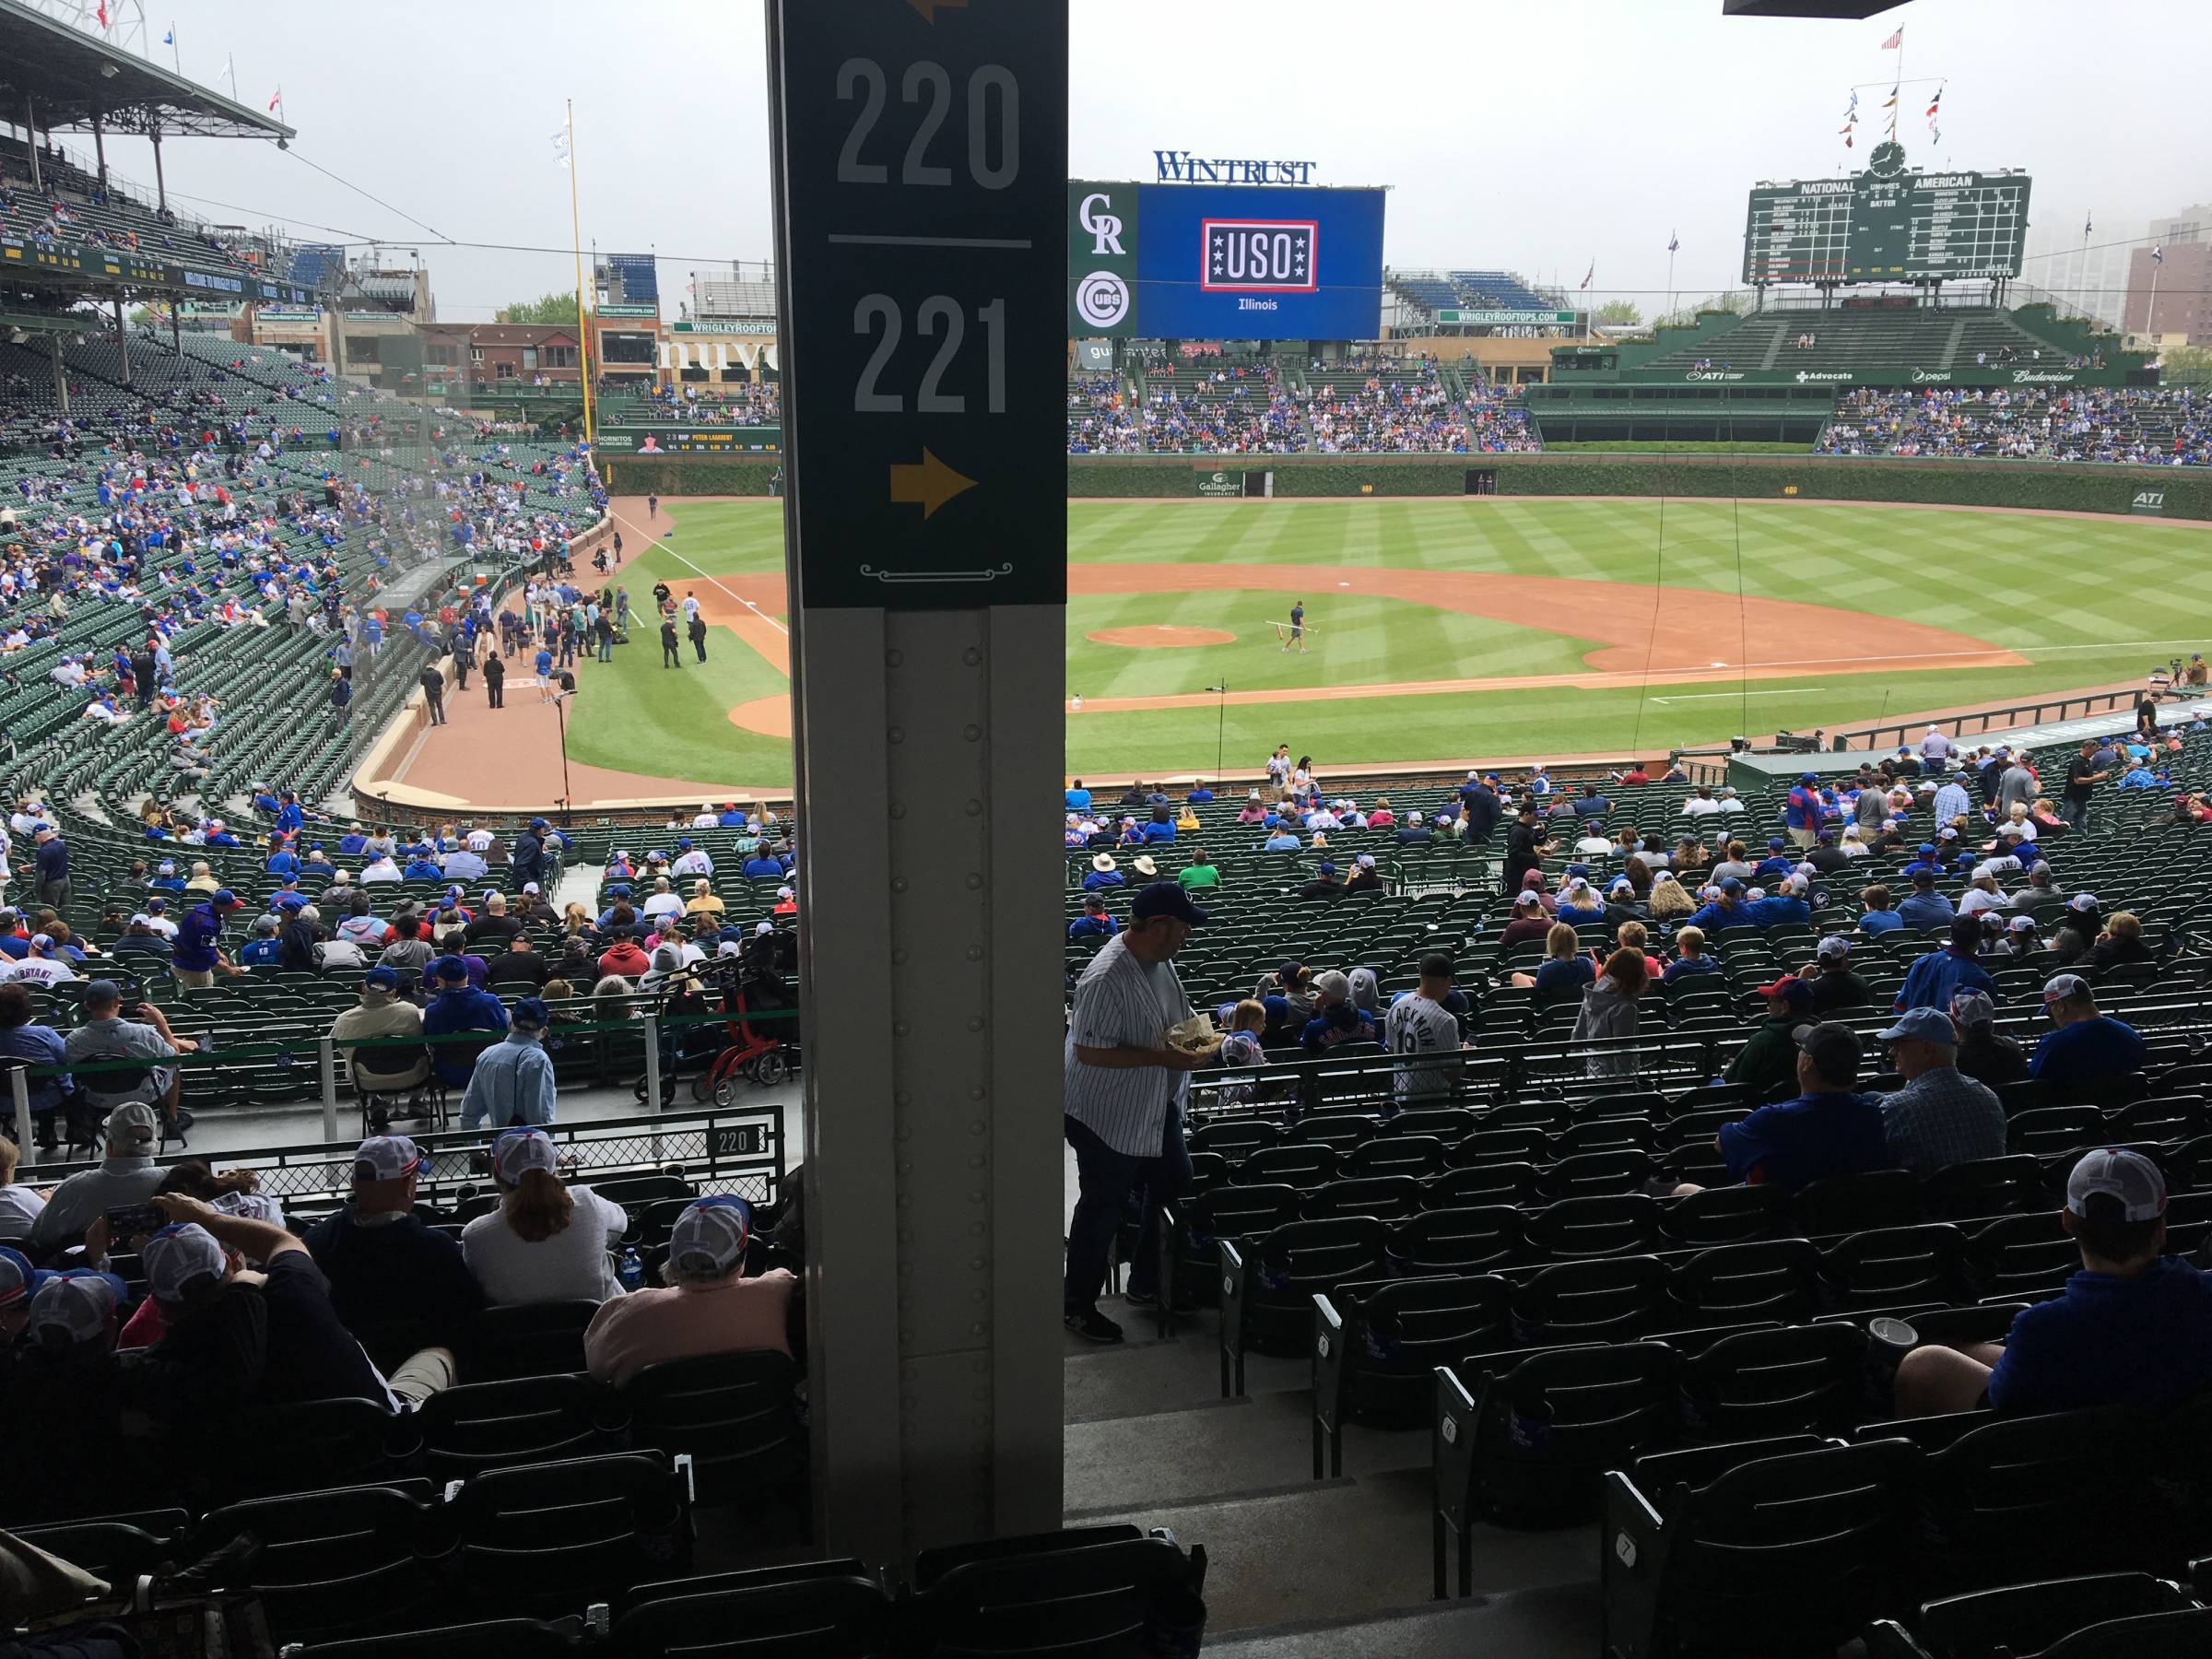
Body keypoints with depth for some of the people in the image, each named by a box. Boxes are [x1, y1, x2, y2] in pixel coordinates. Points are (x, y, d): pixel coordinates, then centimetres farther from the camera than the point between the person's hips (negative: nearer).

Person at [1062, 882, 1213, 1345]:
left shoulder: (1160, 960, 1)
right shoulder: (1106, 980, -29)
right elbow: (1089, 1050, -28)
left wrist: (1191, 1039, -1)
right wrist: (1162, 1057, -28)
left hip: (1157, 1110, 9)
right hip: (1109, 1118, -9)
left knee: (1175, 1192, 19)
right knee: (1102, 1210, 5)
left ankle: (1148, 1283, 38)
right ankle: (1077, 1305, 24)